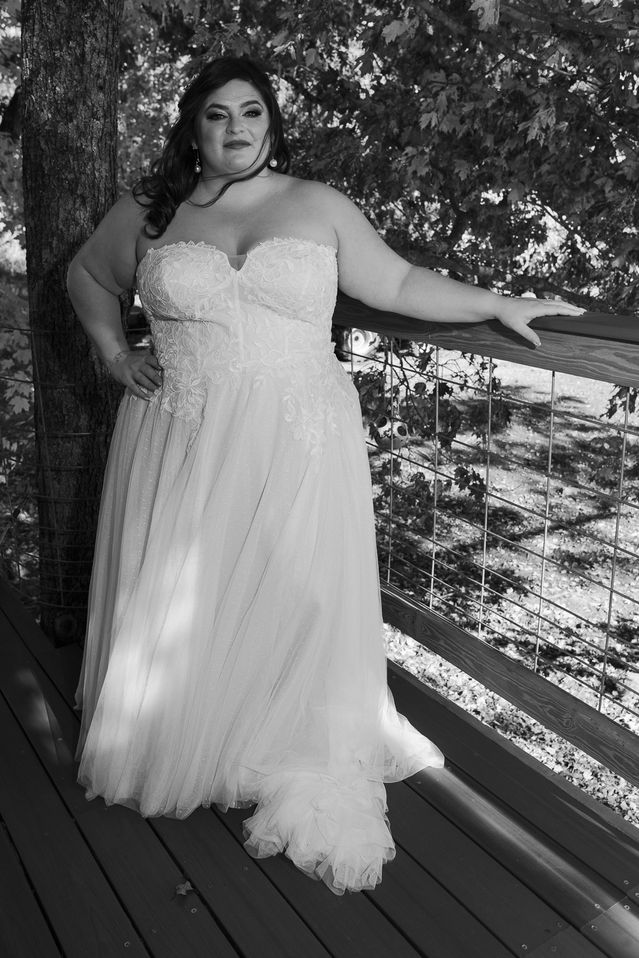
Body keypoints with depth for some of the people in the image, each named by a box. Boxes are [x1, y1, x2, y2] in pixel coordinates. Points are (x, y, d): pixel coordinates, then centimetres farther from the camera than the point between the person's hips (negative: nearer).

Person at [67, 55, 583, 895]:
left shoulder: (319, 207, 7)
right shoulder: (149, 210, 9)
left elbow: (397, 283, 9)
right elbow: (86, 275, 24)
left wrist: (498, 305, 4)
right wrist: (116, 354, 10)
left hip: (296, 449, -1)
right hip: (180, 449, 2)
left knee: (291, 602, -4)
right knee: (177, 603, 4)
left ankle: (303, 771, 12)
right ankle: (171, 749, 26)